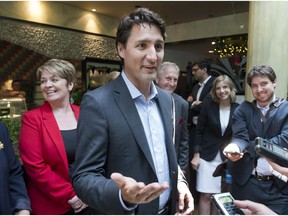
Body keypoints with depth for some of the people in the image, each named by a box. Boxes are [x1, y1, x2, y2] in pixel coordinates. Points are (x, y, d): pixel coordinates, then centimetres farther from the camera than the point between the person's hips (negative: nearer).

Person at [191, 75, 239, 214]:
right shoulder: (208, 105, -5)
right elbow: (199, 131, -3)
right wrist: (196, 155, -6)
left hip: (228, 158, 2)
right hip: (207, 156, -1)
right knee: (206, 195, 2)